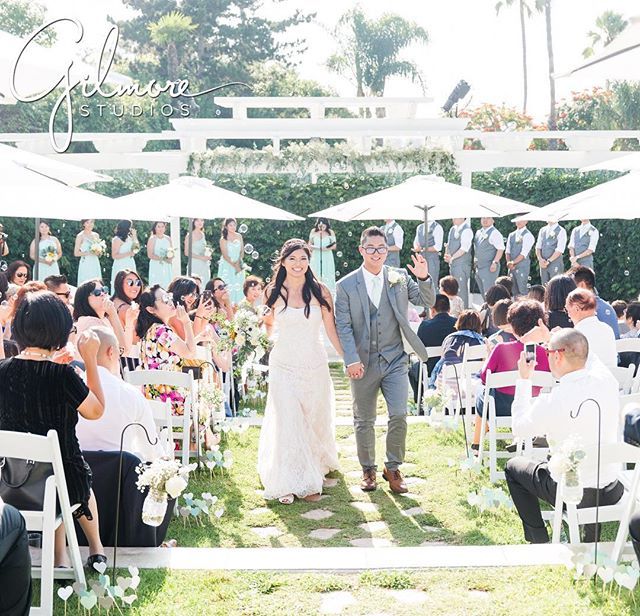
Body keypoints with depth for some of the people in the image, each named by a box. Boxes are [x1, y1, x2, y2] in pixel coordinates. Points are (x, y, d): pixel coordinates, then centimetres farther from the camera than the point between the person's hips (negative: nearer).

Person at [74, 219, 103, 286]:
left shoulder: (96, 235, 12)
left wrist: (98, 252, -4)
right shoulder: (80, 236, -3)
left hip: (95, 264, 5)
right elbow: (76, 253, -7)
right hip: (85, 264, -5)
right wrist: (89, 253, -16)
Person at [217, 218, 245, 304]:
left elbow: (242, 250, 7)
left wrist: (238, 262, -8)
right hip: (227, 266, -4)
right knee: (228, 287, -7)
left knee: (238, 287, 2)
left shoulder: (239, 236, 5)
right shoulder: (223, 239, -7)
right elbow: (225, 255, -9)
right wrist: (234, 265, -17)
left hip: (238, 264, 4)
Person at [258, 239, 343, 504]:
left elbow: (331, 330, 1)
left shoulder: (320, 291, -2)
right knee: (287, 423, -4)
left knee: (315, 420, 13)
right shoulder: (274, 292, -1)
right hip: (283, 365, -1)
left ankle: (313, 472, 36)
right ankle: (289, 483, 7)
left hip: (314, 365, 1)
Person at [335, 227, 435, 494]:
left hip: (394, 359, 1)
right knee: (364, 420, 11)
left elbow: (428, 302, 2)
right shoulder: (346, 285, -4)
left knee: (399, 416, -6)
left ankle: (393, 467, 14)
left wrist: (424, 278, -17)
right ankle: (368, 469, 29)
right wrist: (352, 360, -16)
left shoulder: (399, 277, 2)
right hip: (363, 363, -1)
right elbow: (343, 326, -6)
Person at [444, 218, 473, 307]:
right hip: (452, 264, 8)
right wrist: (447, 255, 3)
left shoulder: (466, 230, -11)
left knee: (461, 289, -9)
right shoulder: (452, 230, 15)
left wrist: (452, 257, -19)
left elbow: (464, 248, -19)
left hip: (462, 265, -8)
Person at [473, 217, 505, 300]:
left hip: (489, 268, -8)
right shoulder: (478, 232, 16)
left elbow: (500, 249, -16)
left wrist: (495, 263, -22)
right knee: (483, 293, 13)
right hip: (478, 267, 8)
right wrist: (474, 261, 16)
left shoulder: (494, 233, -9)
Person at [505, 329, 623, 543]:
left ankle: (539, 542, 21)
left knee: (514, 467, 20)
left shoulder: (551, 401, -25)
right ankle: (590, 539, 44)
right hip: (611, 493, 5)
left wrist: (524, 380, 1)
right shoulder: (607, 381, -12)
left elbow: (519, 429, -5)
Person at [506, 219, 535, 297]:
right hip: (511, 267, 6)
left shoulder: (528, 235, -5)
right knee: (514, 291, 7)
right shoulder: (511, 235, 16)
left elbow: (524, 253, -13)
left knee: (522, 291, -9)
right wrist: (509, 262, -7)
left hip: (522, 266, -6)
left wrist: (513, 262, -14)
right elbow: (508, 251, 10)